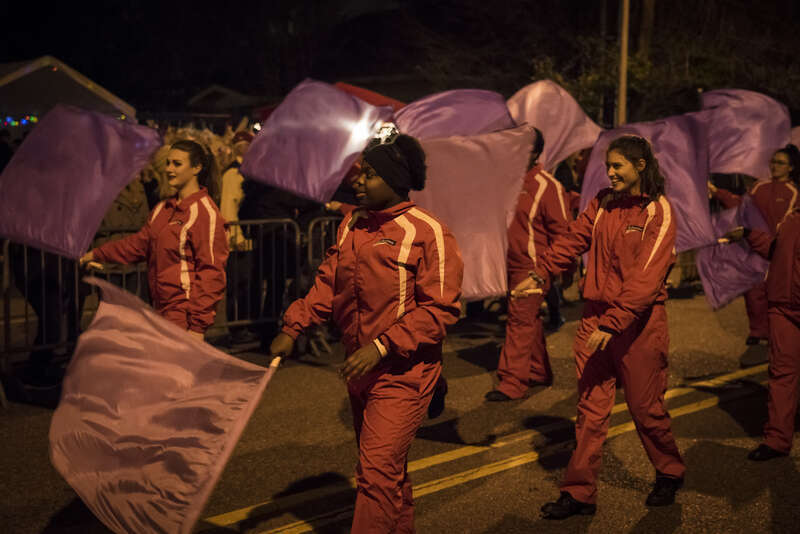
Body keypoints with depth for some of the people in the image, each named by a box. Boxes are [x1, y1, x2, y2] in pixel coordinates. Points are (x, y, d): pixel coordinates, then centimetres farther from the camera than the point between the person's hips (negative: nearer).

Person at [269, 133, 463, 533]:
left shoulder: (428, 232, -15)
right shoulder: (351, 225, 6)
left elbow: (440, 309, -17)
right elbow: (328, 284, 8)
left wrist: (383, 346, -22)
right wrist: (293, 328, -5)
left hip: (403, 373, -7)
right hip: (360, 370, 7)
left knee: (378, 471, -9)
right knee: (387, 468, 20)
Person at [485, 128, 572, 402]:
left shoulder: (547, 186, -11)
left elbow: (561, 230, -9)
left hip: (531, 266, -7)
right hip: (511, 264, 7)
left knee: (521, 320, -7)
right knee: (529, 319, 16)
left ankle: (512, 382, -2)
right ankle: (539, 372, 28)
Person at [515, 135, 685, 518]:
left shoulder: (658, 211, -11)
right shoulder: (602, 202, 7)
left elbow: (646, 277, -20)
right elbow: (573, 238, 12)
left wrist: (611, 324, -26)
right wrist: (540, 274, 1)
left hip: (638, 321, -5)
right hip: (595, 316, 5)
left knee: (645, 406, 8)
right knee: (590, 409, 7)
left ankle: (669, 474, 33)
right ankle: (579, 493, 13)